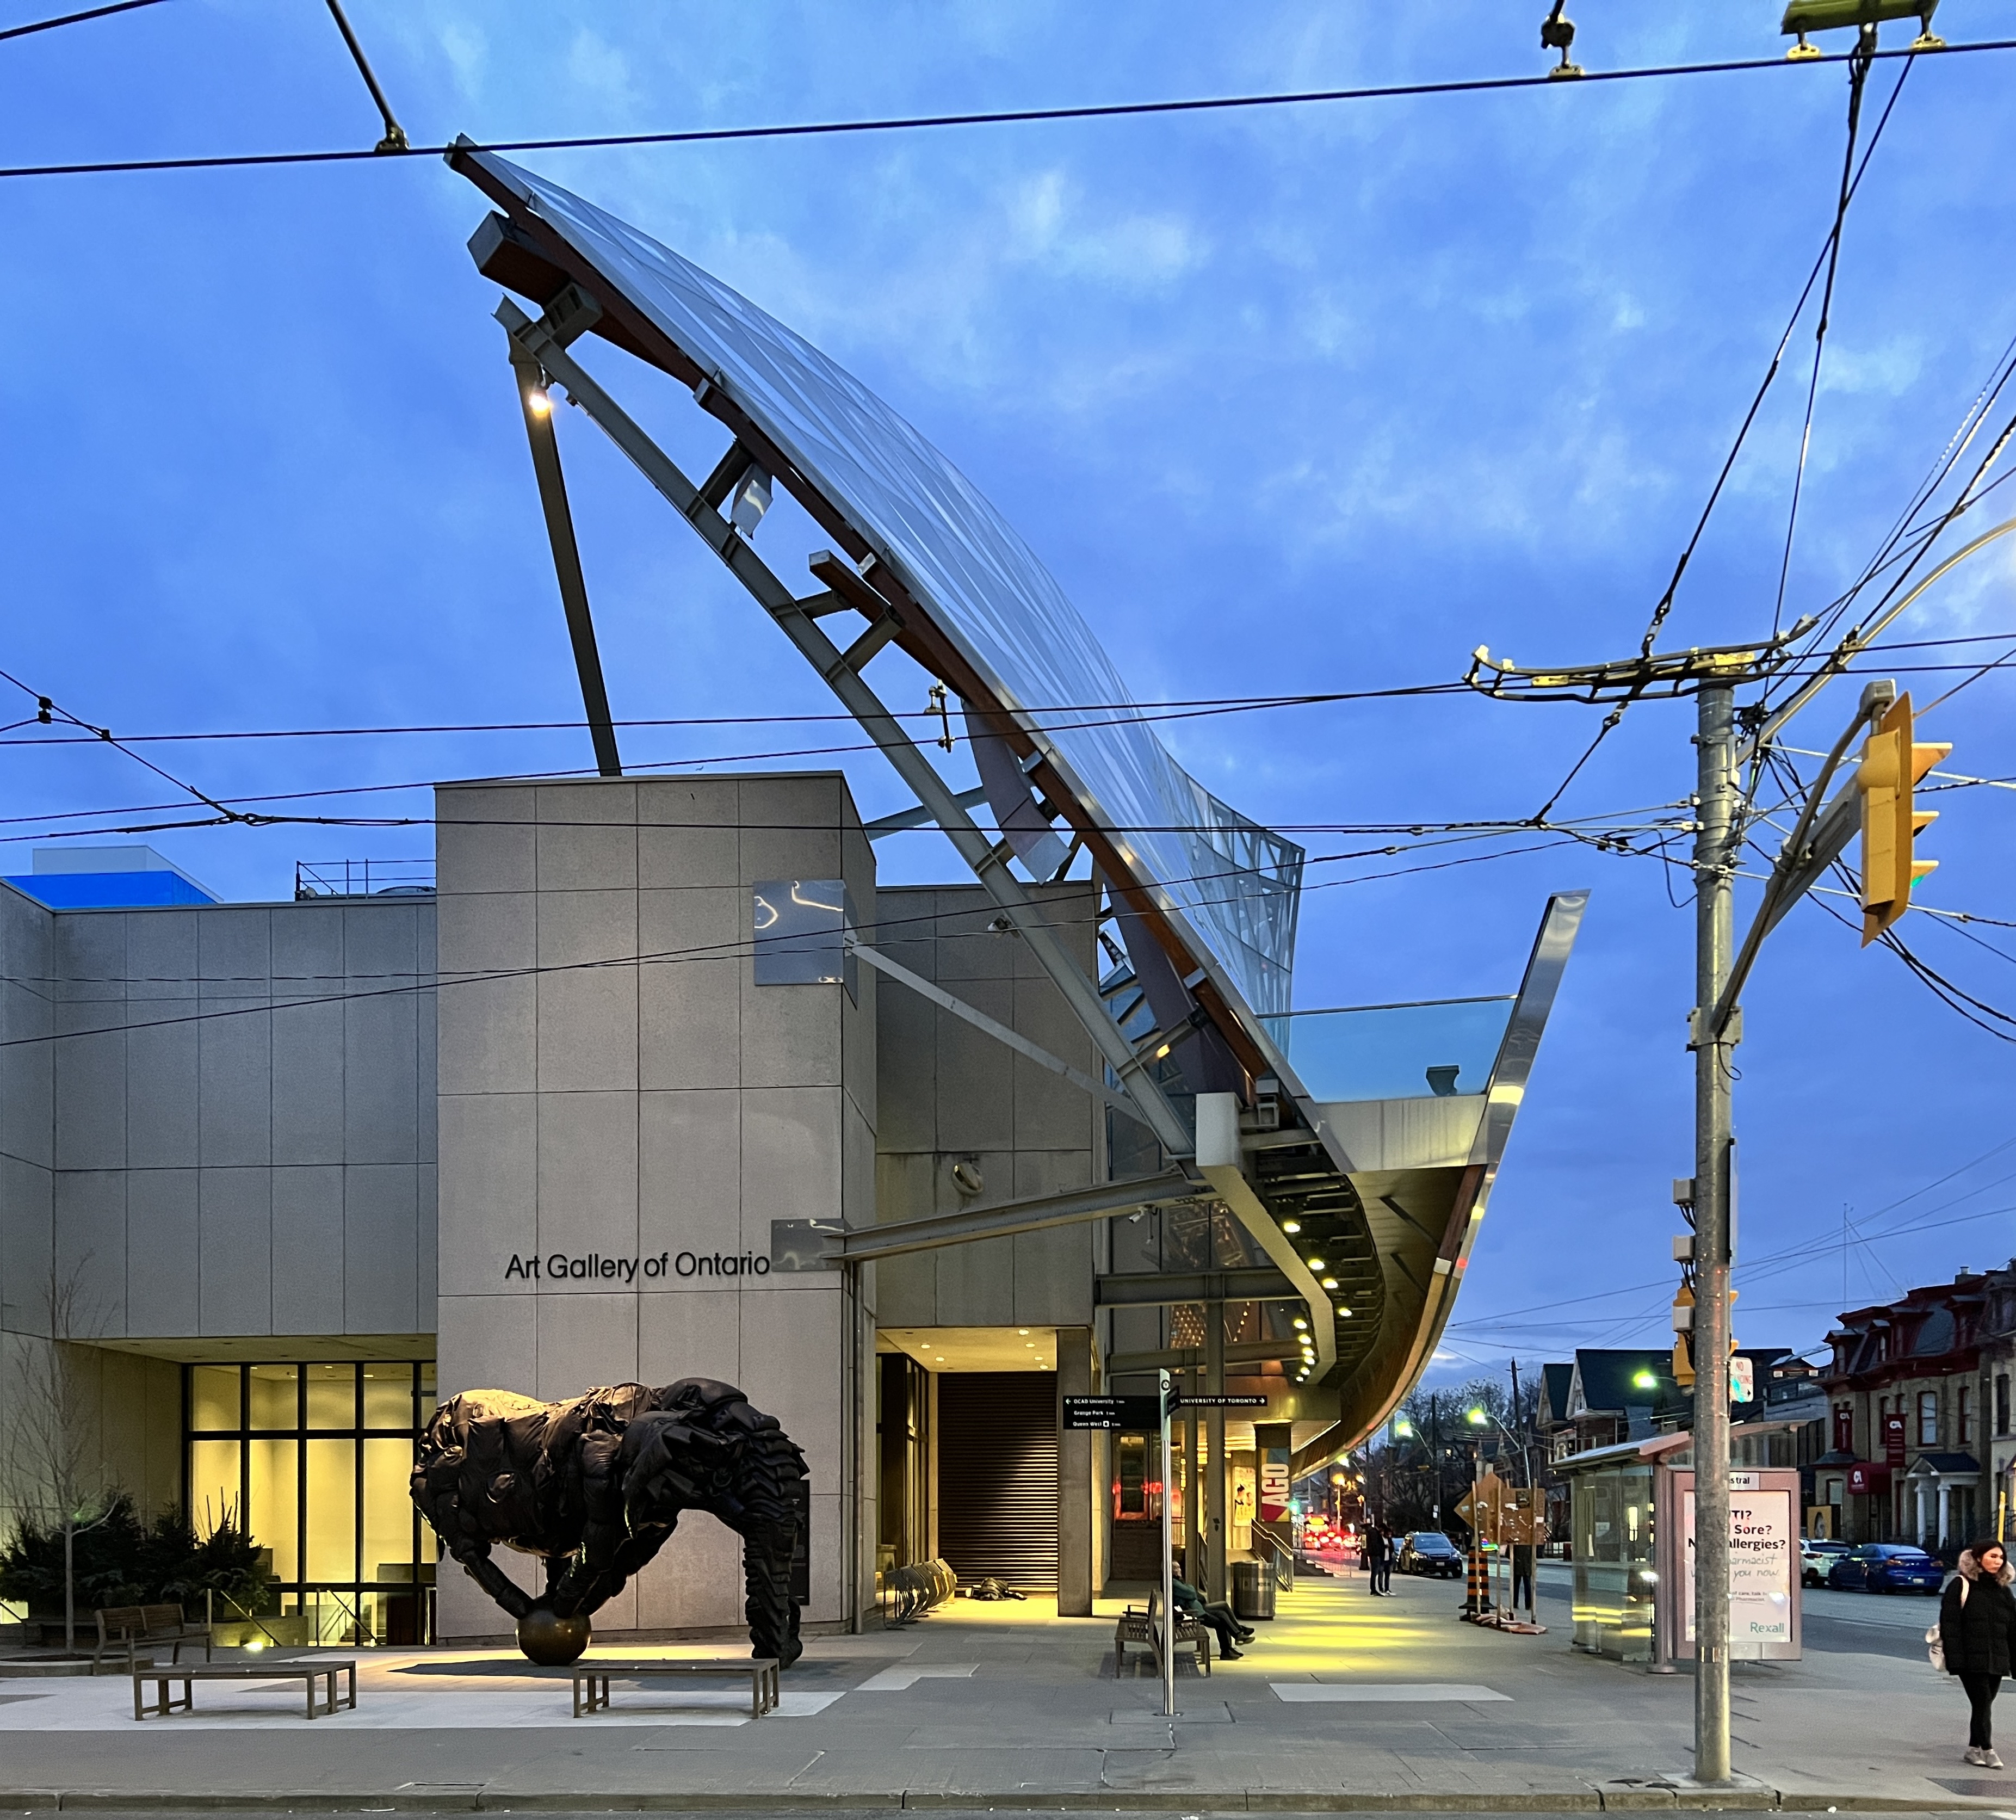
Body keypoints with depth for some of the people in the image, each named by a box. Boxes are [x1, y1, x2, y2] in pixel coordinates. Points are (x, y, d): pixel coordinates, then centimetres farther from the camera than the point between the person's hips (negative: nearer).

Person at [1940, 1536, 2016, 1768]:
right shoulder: (1960, 1586, -5)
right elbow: (1950, 1623, -9)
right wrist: (1955, 1659, -16)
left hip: (1996, 1659, 6)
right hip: (1971, 1659, -6)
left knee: (1984, 1705, 9)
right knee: (1982, 1703, -9)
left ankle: (1974, 1749, 18)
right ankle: (1987, 1750, -3)